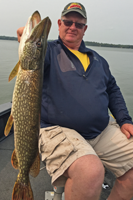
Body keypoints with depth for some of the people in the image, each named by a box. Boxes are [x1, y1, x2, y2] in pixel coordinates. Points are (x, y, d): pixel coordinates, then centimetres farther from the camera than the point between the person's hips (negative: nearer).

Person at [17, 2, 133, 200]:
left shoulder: (97, 59, 21)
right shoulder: (50, 50, 6)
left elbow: (113, 90, 22)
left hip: (103, 131, 6)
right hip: (60, 131, -5)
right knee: (90, 171, -32)